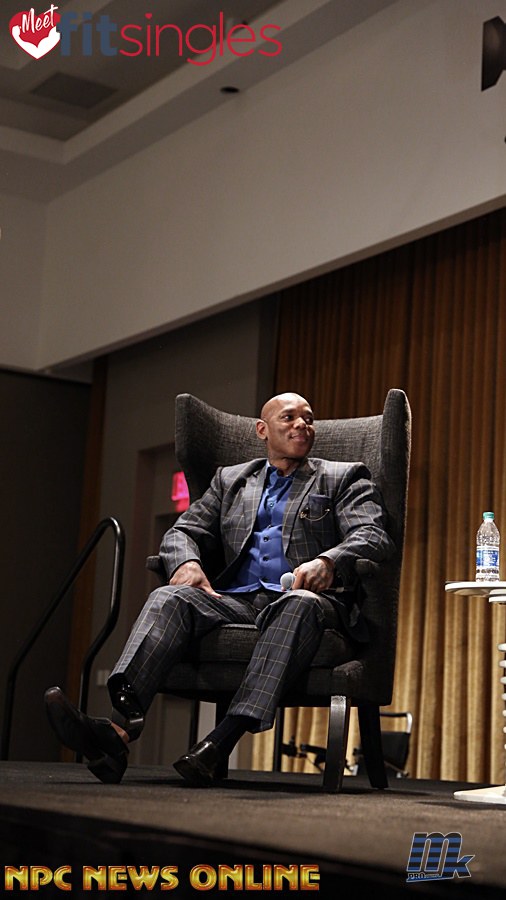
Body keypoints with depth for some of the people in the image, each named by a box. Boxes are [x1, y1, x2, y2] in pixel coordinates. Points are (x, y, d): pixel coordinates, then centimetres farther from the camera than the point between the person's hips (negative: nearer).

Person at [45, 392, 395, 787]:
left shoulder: (346, 479, 17)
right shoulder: (230, 480, 27)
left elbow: (374, 537, 0)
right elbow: (184, 531, 18)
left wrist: (328, 561, -23)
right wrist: (186, 562, -8)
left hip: (300, 599, -3)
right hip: (235, 600, 3)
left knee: (299, 604, -39)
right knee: (171, 597, -27)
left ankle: (222, 741, -49)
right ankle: (120, 728, -49)